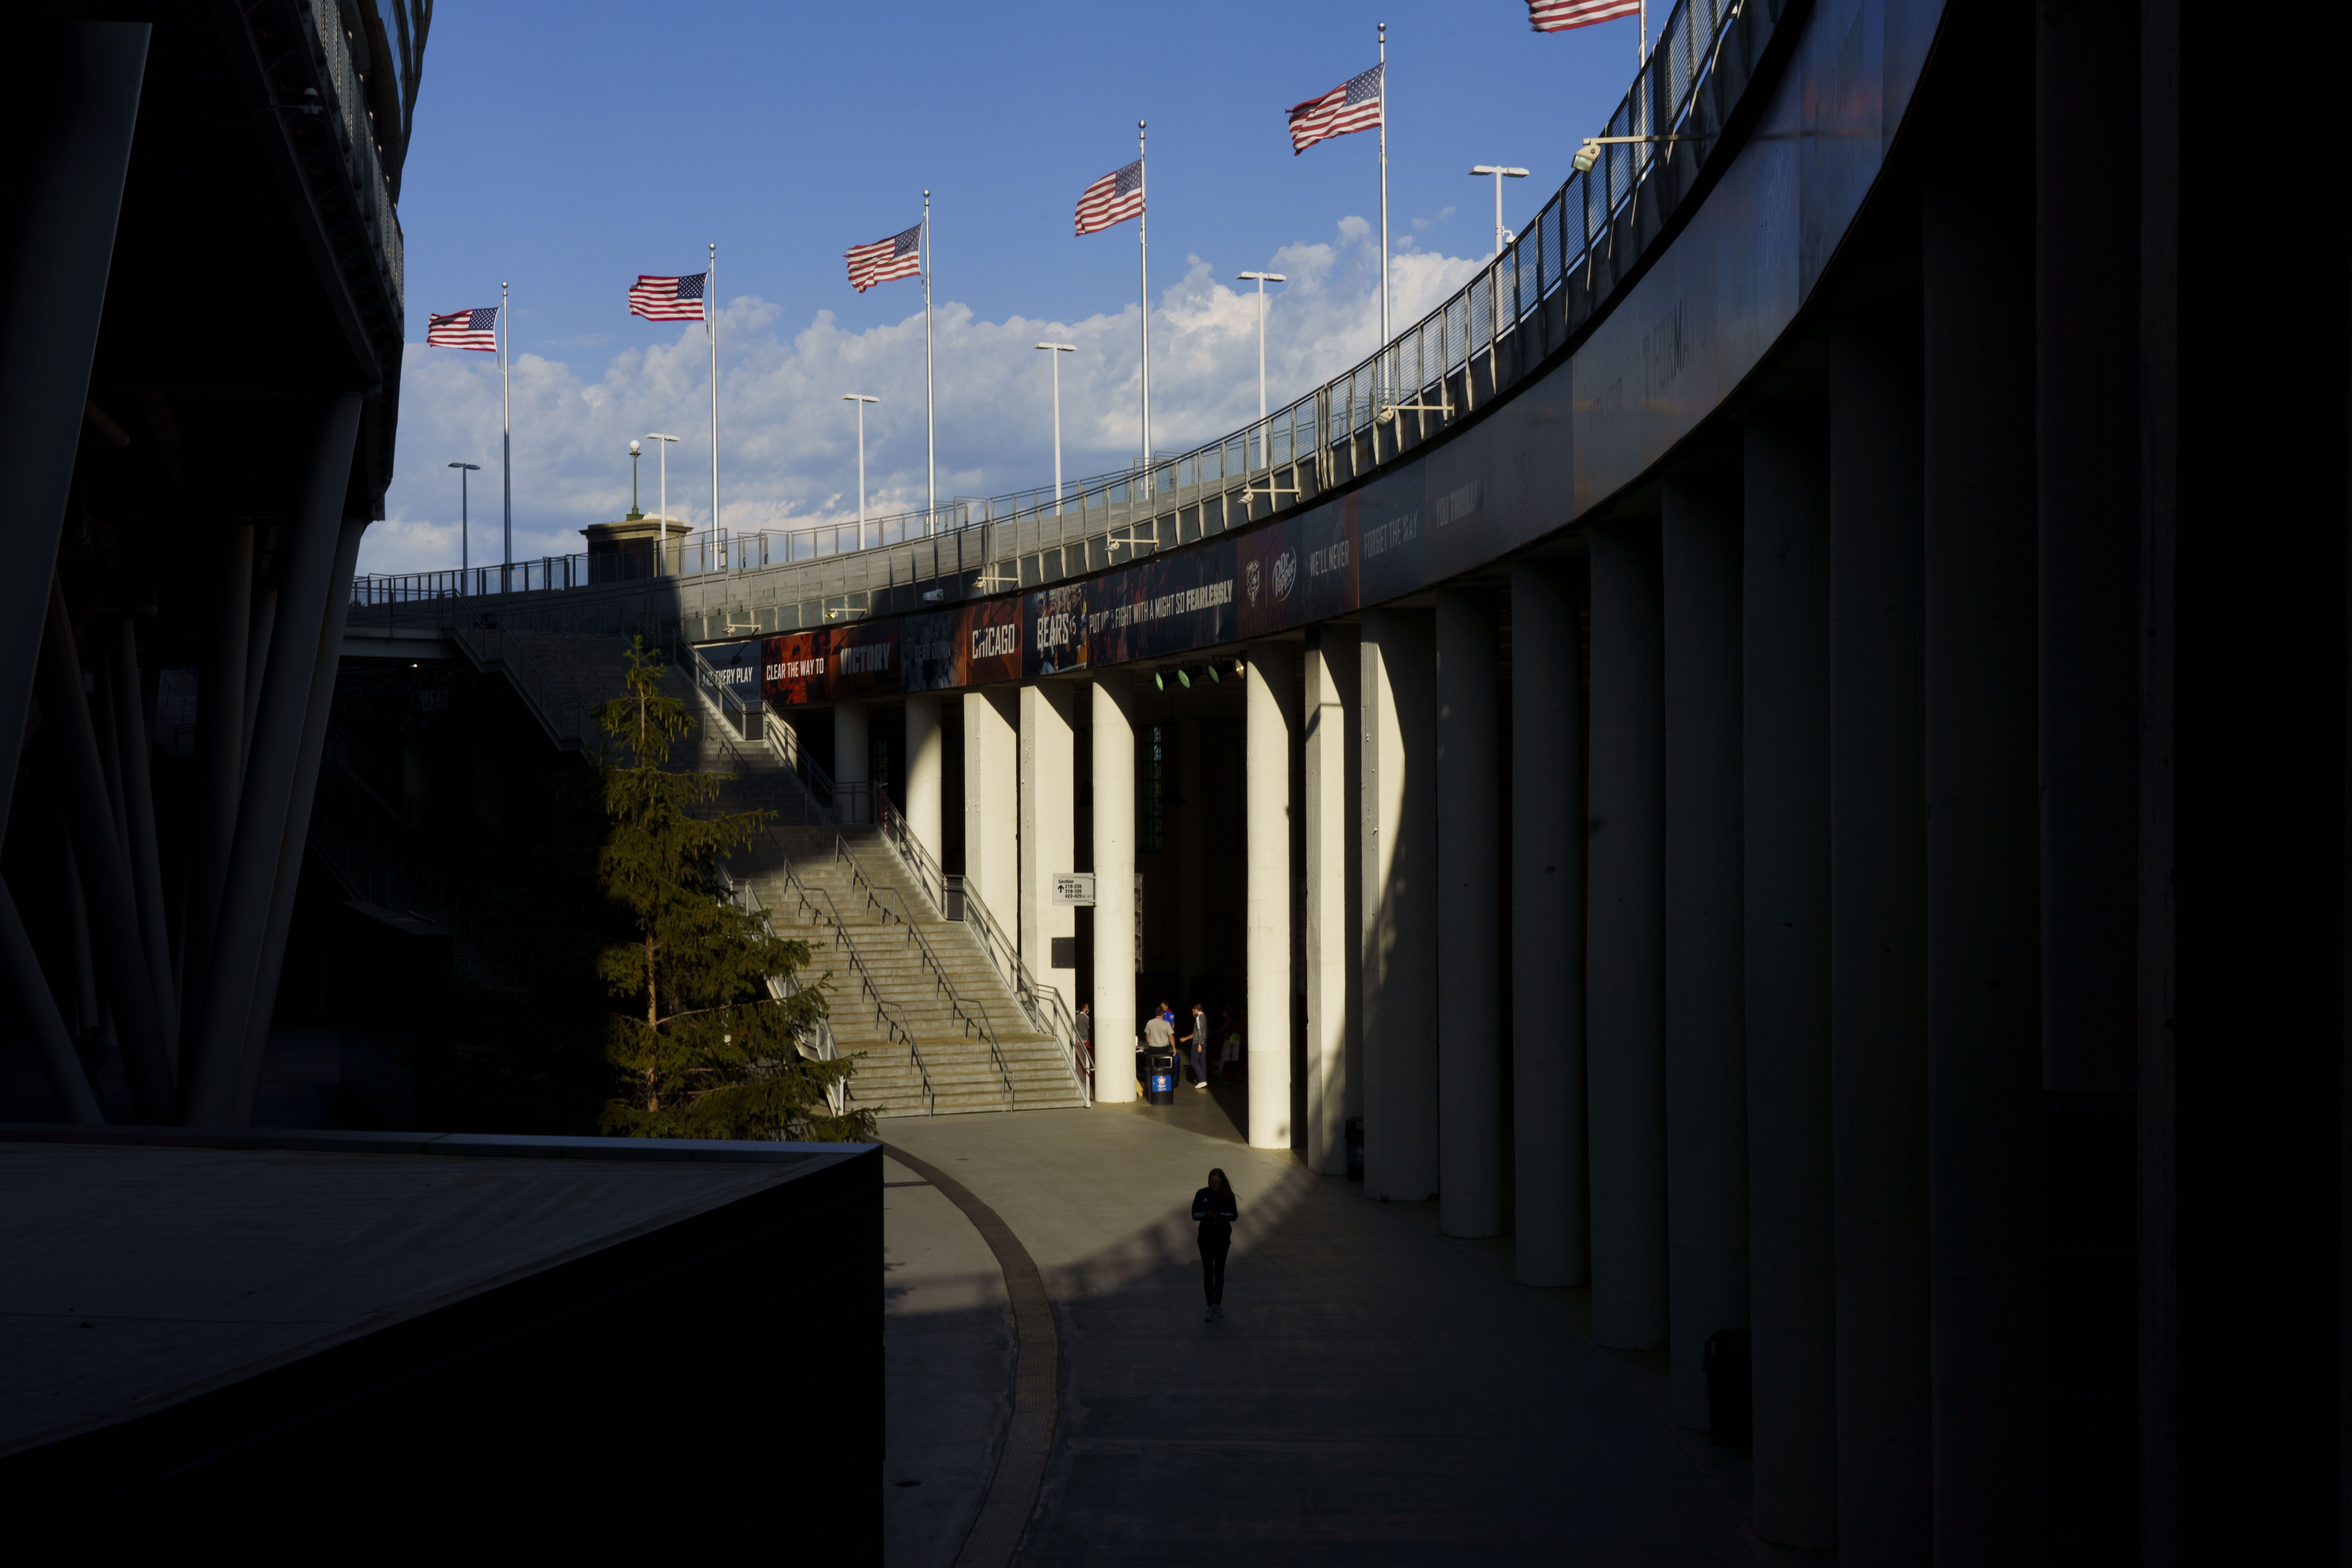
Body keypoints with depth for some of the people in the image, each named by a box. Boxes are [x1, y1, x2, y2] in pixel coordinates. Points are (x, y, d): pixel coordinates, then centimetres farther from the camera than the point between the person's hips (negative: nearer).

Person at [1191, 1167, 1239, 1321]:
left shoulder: (1228, 1195, -2)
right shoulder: (1202, 1194, -4)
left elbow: (1235, 1215, -4)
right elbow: (1195, 1214, -3)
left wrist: (1220, 1215, -21)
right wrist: (1207, 1215, -23)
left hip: (1223, 1237, 1)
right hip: (1206, 1237, -1)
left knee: (1219, 1272, 11)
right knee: (1208, 1272, -7)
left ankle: (1218, 1305, 22)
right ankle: (1211, 1308, -8)